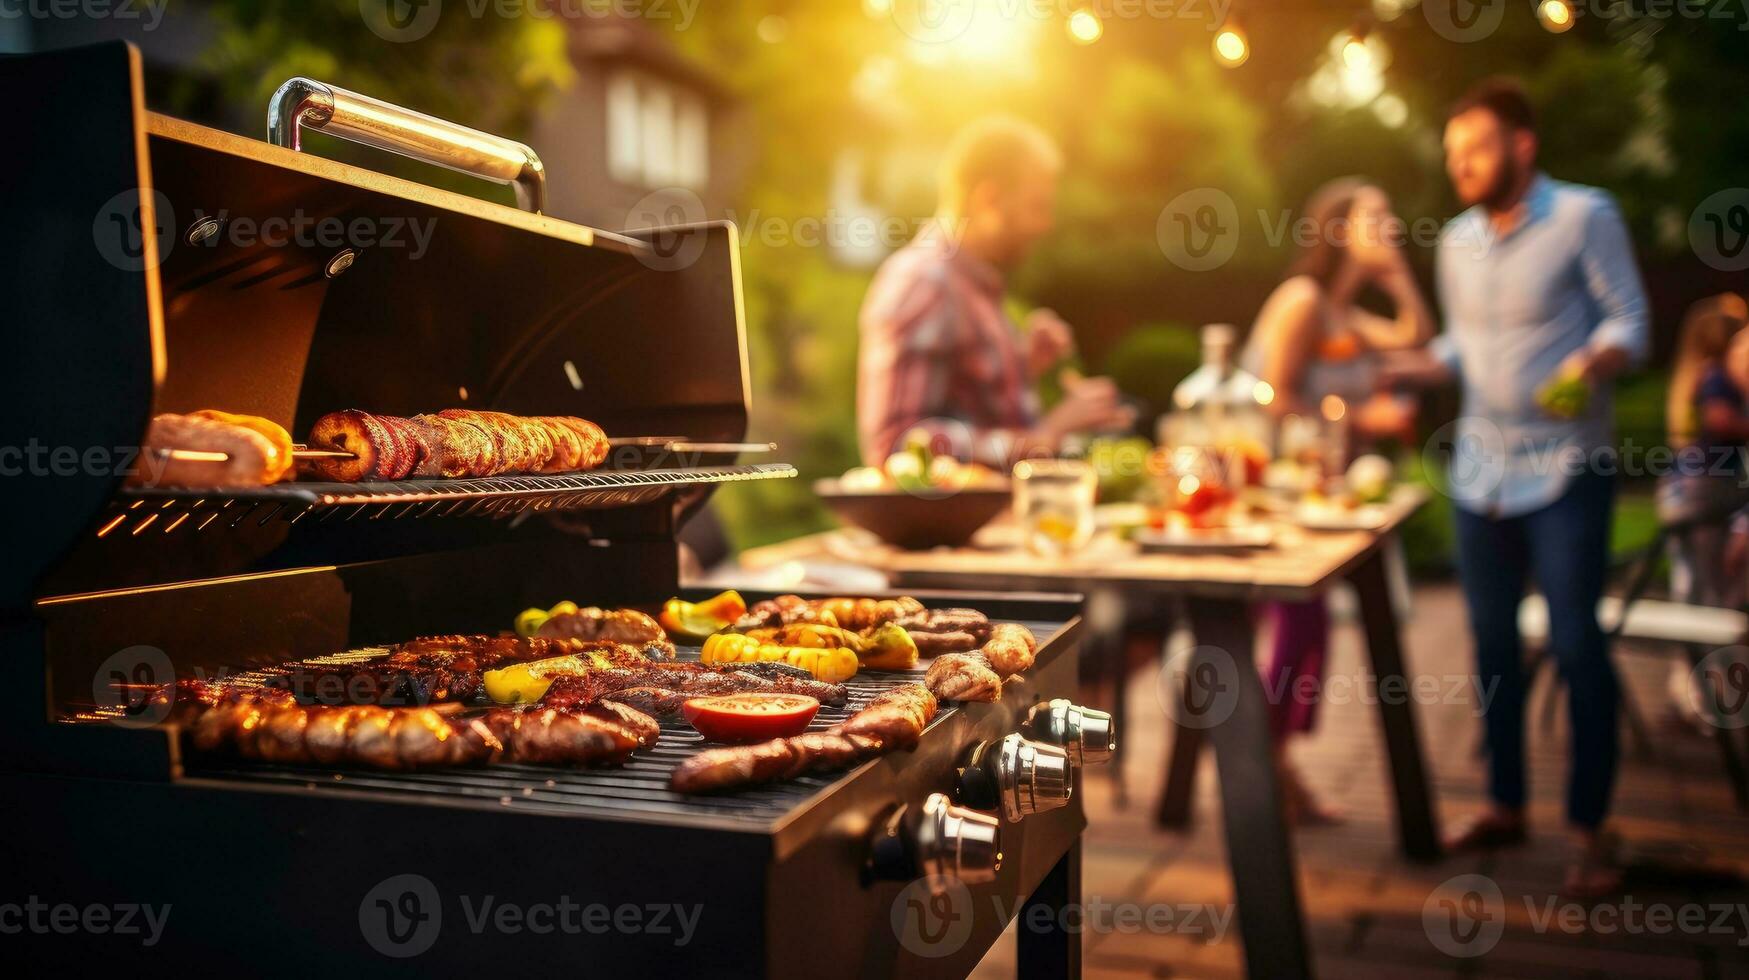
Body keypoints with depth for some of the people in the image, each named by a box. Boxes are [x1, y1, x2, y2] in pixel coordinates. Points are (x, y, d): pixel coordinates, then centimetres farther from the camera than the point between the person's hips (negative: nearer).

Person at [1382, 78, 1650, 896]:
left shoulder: (1584, 216, -7)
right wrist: (1394, 369, 2)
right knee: (1492, 640, 11)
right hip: (1480, 466, 6)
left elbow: (1629, 319, -10)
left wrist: (1592, 364, -30)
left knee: (1576, 644, -6)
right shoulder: (1458, 239, 10)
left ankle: (1589, 831, 6)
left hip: (1565, 467, -6)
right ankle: (1505, 805, 24)